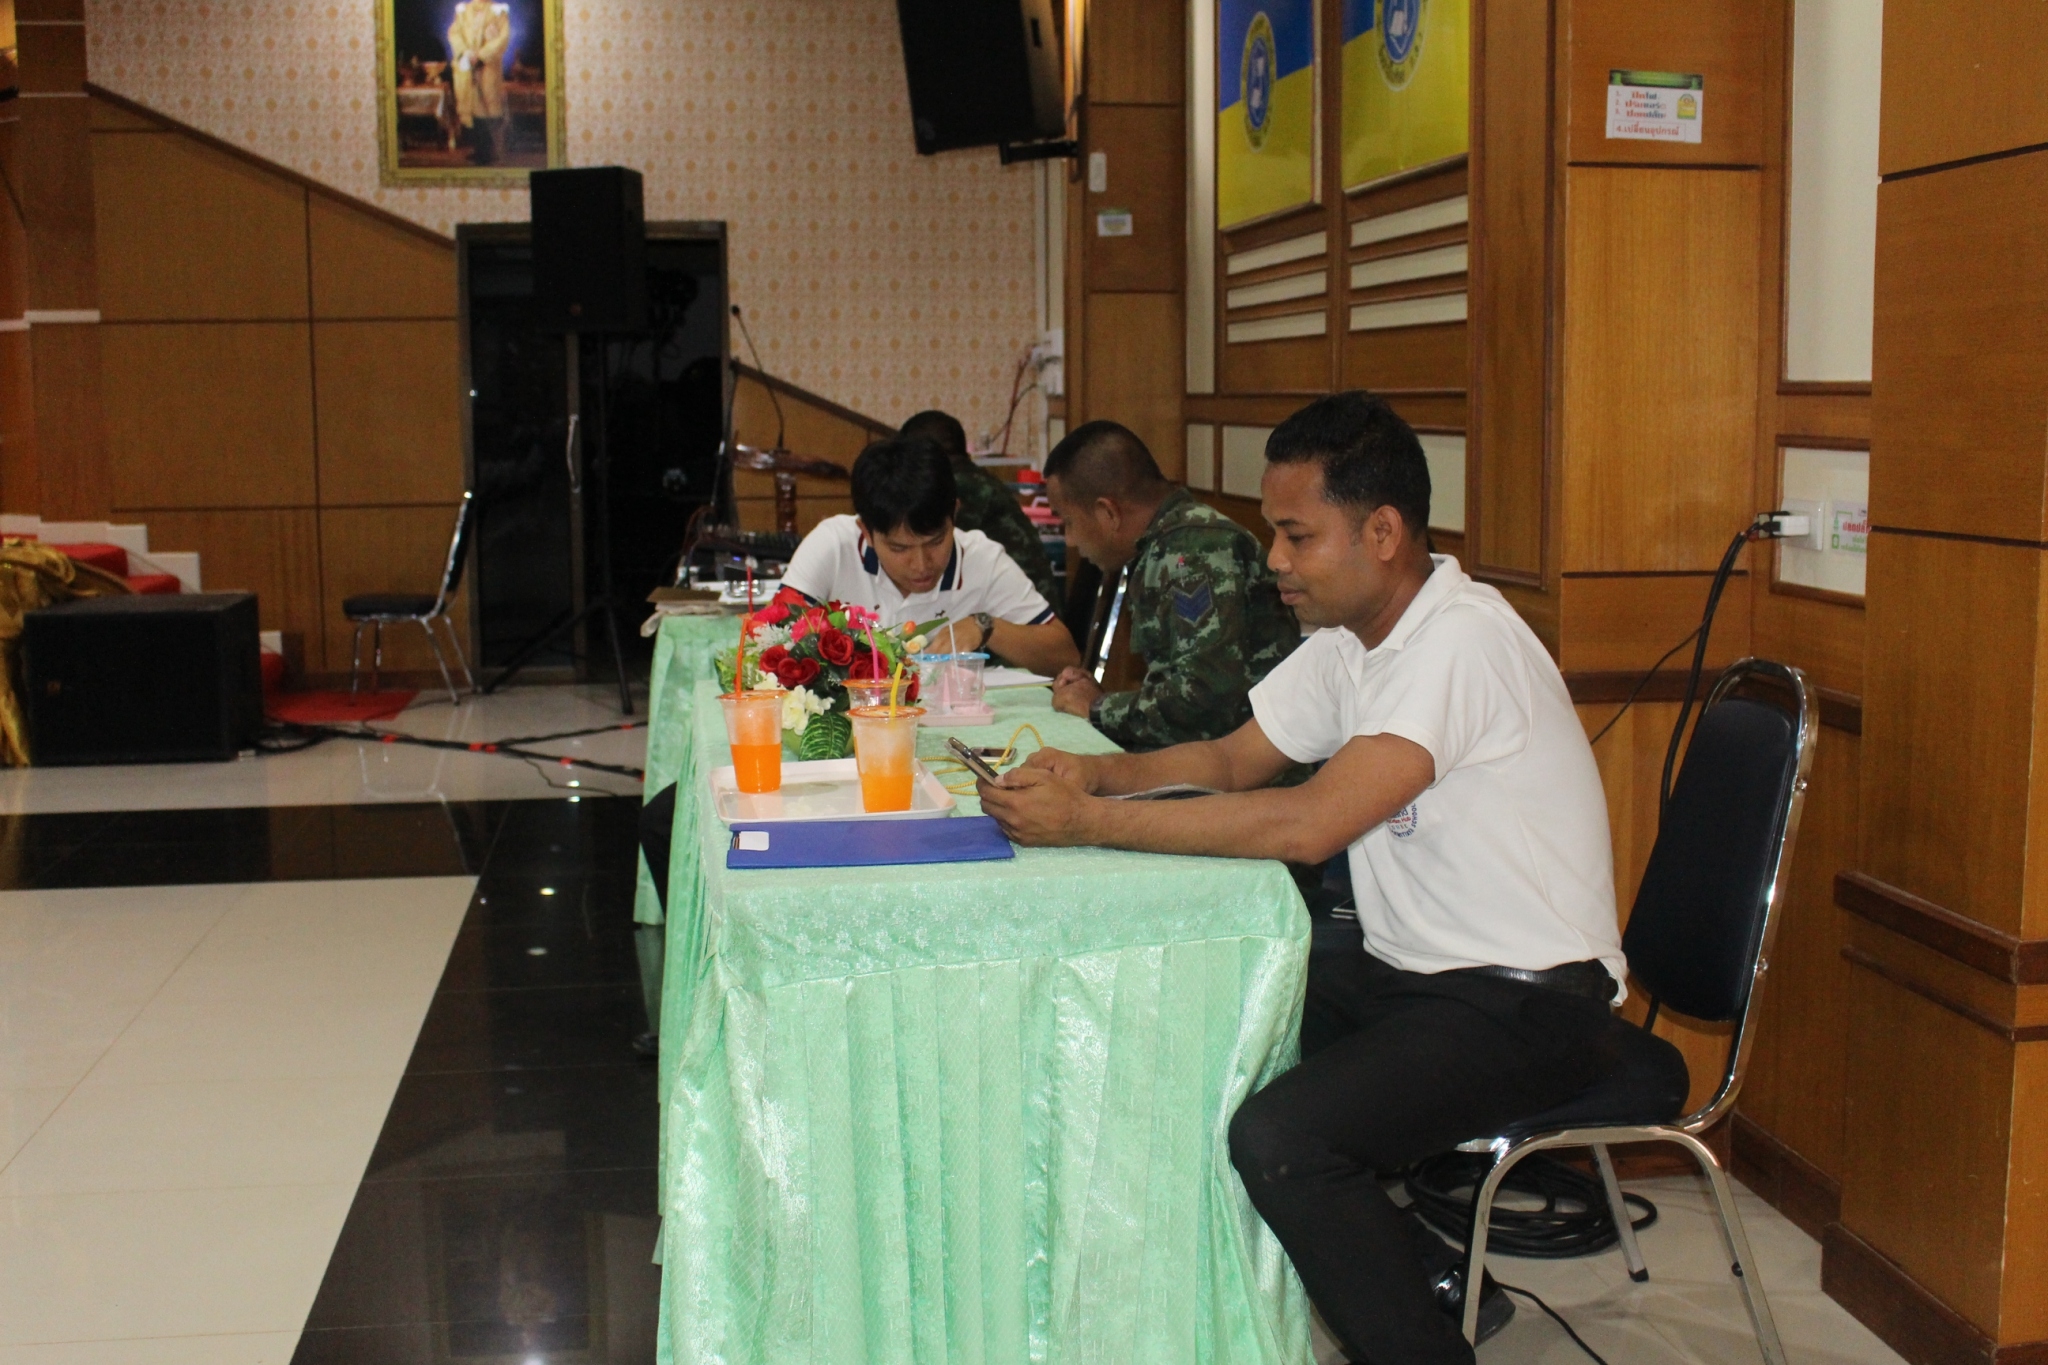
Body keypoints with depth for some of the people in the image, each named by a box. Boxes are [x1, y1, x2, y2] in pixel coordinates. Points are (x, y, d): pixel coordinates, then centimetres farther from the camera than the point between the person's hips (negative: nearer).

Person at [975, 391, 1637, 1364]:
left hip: (1528, 1001, -10)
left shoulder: (1459, 641, -23)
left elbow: (1310, 825, -31)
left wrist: (1087, 822, -27)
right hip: (1411, 972, 10)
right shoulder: (1347, 641, 7)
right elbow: (1232, 758, 14)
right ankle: (1427, 1278, 14)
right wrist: (1099, 770, -6)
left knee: (1276, 1139, -26)